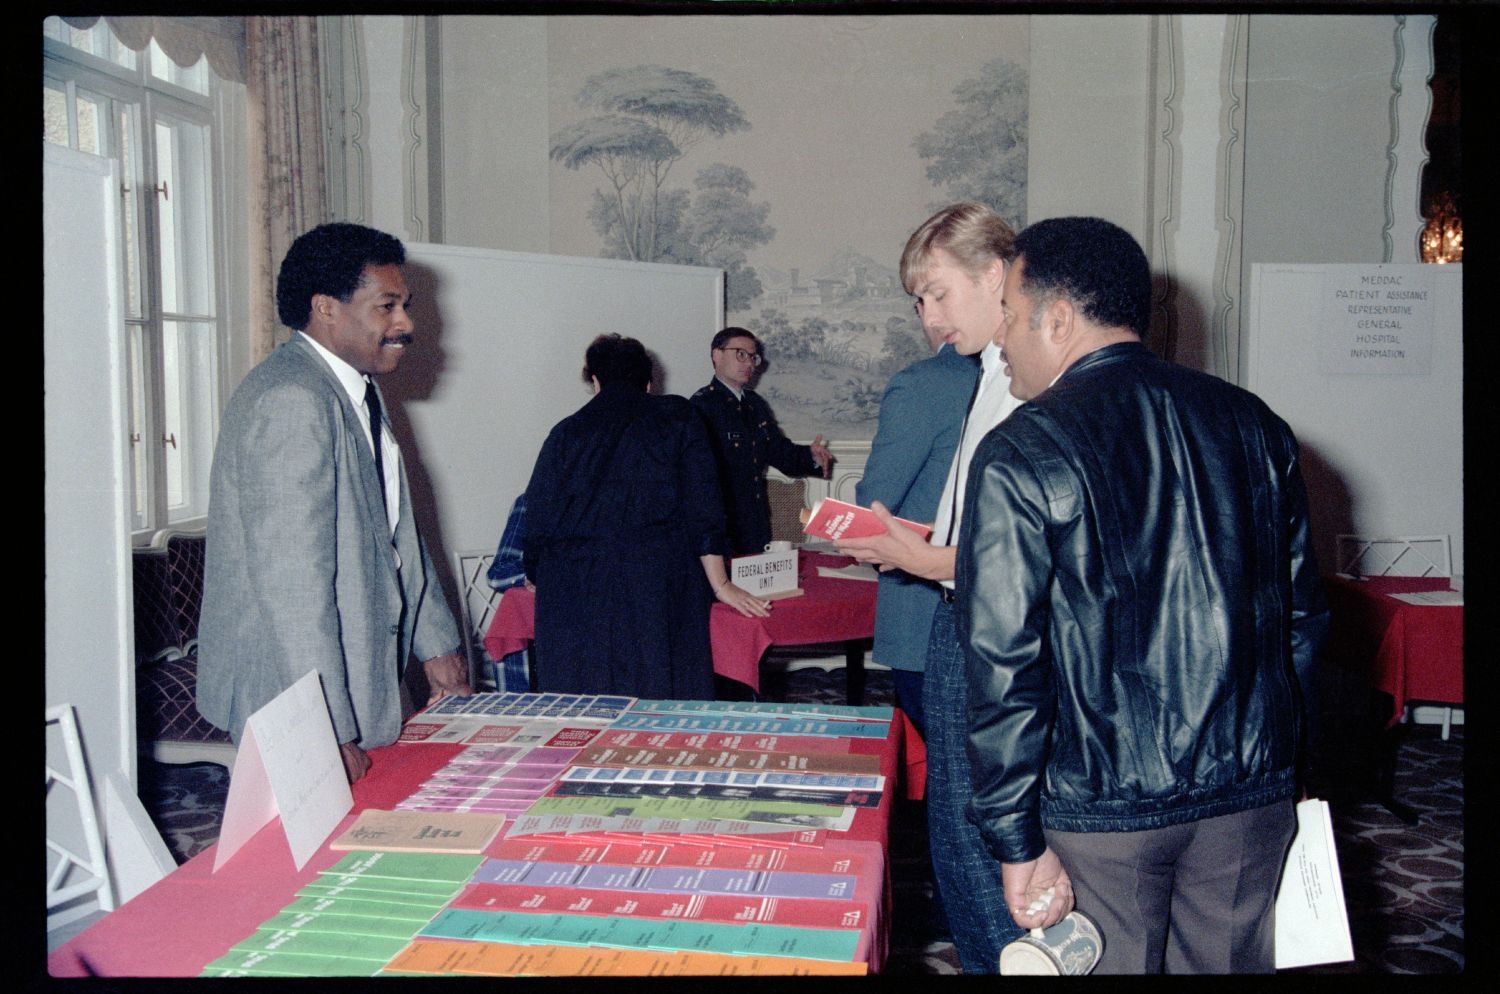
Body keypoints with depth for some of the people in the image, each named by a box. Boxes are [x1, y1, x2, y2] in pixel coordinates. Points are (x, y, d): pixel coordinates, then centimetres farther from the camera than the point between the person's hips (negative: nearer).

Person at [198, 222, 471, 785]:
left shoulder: (356, 392, 13)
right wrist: (328, 730, -24)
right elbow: (292, 578, -24)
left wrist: (435, 644, 19)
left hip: (361, 687, 9)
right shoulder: (290, 401, -20)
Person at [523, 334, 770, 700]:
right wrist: (720, 584, 5)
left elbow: (538, 521, 10)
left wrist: (539, 576, 26)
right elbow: (702, 509, 2)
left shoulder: (566, 432, 10)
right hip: (658, 590, -1)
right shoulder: (678, 418, 7)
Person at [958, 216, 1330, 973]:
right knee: (1227, 964, 20)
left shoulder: (1020, 454, -12)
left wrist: (1018, 843, -10)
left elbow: (1004, 664, -15)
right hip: (1252, 794, 5)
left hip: (1102, 805, -5)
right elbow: (1301, 615, 10)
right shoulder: (1253, 423, 4)